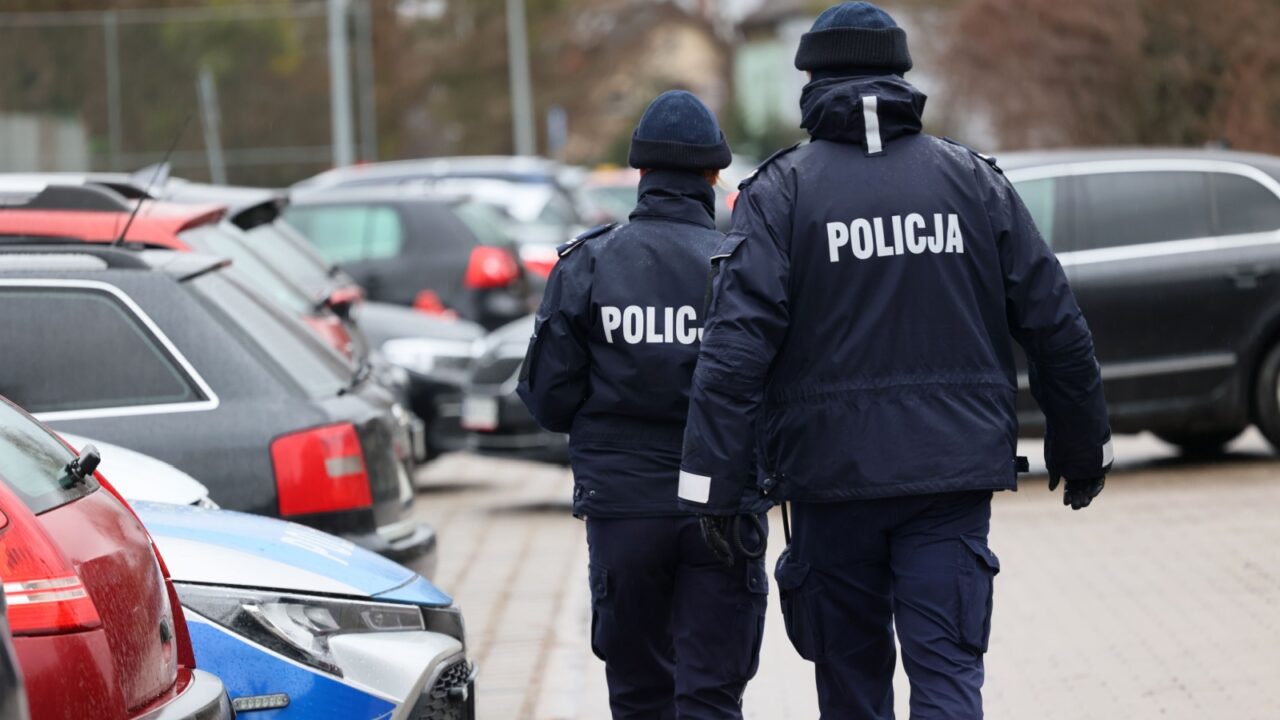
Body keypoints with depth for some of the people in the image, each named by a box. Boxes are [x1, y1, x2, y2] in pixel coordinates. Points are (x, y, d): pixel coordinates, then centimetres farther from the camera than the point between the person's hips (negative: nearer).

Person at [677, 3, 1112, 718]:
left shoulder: (782, 191, -3)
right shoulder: (975, 181, 5)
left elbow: (737, 344, -13)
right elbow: (1058, 329, 6)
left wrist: (711, 488, -13)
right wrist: (1084, 446, 18)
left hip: (832, 474, -1)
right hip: (954, 472, 1)